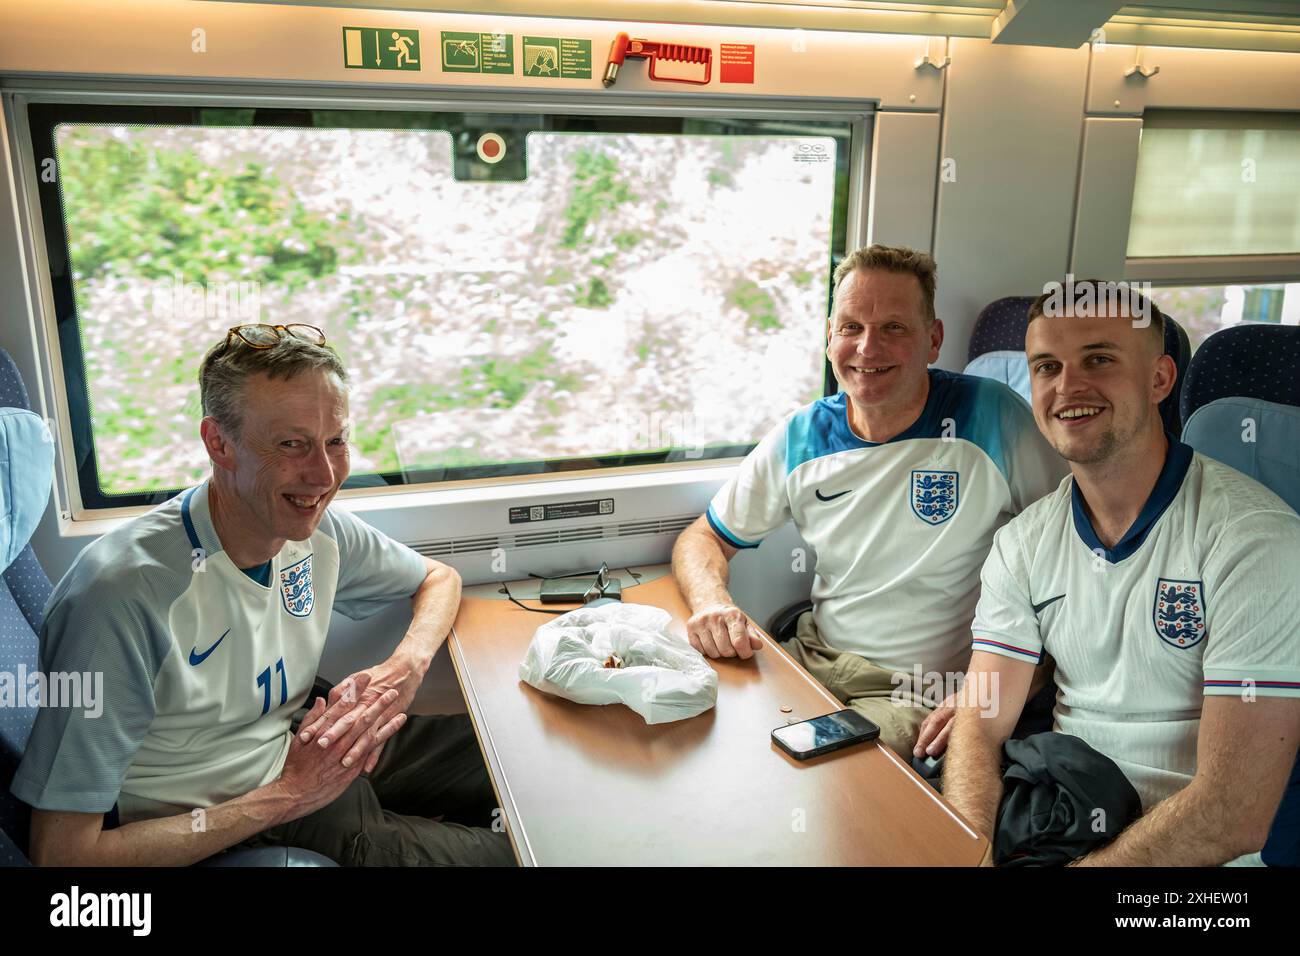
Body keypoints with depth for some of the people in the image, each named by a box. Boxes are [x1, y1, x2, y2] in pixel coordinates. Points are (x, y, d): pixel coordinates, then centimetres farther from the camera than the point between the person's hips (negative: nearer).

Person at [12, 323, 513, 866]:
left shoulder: (317, 527, -9)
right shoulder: (121, 597, -29)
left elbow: (439, 577, 9)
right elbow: (63, 852, -25)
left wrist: (406, 667, -12)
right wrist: (285, 796, -24)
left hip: (302, 754, 7)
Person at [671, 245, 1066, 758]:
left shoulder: (994, 420, -12)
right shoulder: (798, 440, -1)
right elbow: (703, 538, 9)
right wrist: (711, 600, -16)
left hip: (923, 693, -4)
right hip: (813, 659, 5)